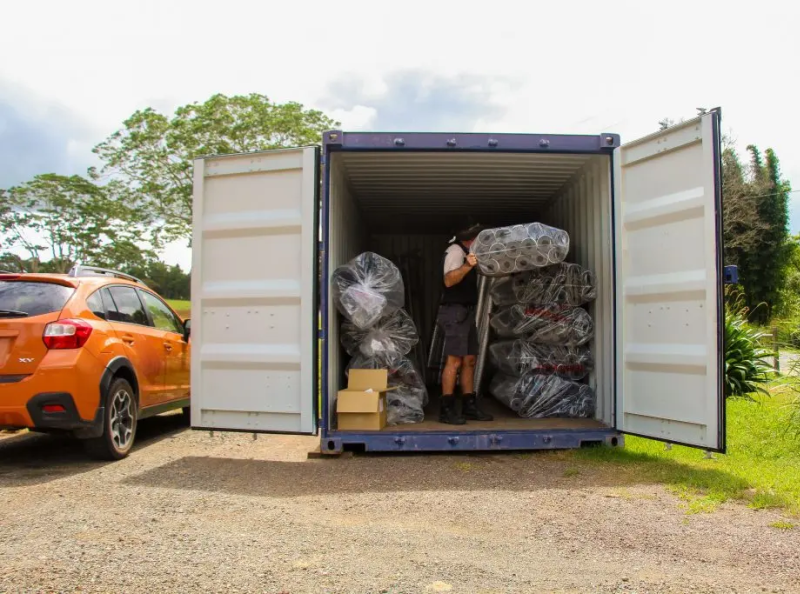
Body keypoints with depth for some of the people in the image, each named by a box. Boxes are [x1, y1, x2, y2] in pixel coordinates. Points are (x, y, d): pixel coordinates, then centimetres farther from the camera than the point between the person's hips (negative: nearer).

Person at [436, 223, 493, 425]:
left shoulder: (466, 252, 20)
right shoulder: (456, 250, -10)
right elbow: (449, 280, -27)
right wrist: (466, 266, -42)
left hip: (466, 312, 10)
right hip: (456, 311, -10)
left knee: (469, 360, 9)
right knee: (454, 361, -13)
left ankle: (469, 407, 13)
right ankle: (447, 410, -11)